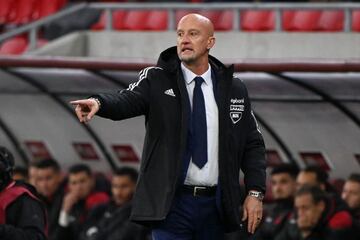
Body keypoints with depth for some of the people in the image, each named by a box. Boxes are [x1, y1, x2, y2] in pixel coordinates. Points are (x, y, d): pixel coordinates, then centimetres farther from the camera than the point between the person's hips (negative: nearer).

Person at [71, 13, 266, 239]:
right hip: (171, 203, -3)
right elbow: (126, 102, -18)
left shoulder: (234, 90, 8)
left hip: (215, 205, 3)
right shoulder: (157, 80, 0)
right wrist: (98, 102, -41)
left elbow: (253, 144, 11)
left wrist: (255, 193, 1)